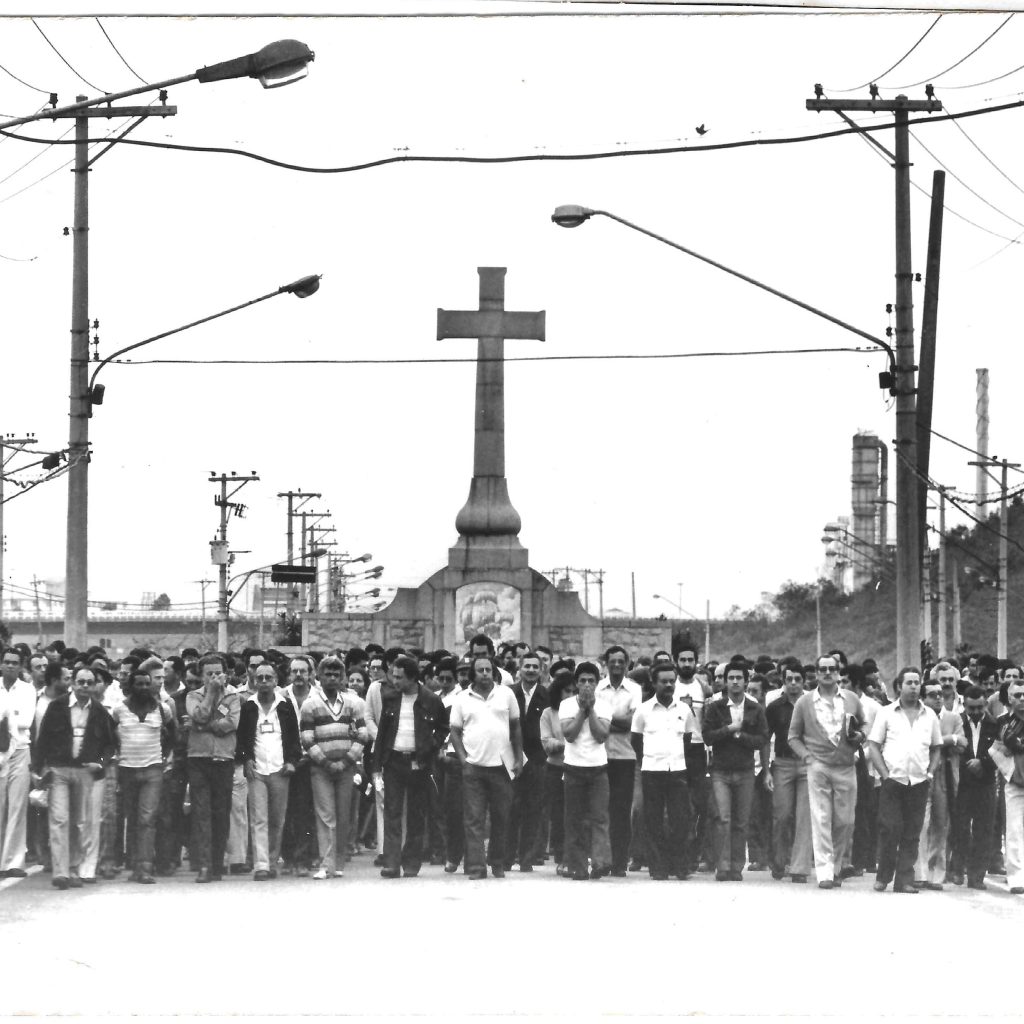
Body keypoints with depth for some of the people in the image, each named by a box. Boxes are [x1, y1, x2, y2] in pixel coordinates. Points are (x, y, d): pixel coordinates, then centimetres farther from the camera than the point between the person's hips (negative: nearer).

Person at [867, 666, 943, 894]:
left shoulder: (929, 715, 11)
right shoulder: (886, 713, 4)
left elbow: (937, 747, 18)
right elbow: (873, 745, 2)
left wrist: (930, 772, 4)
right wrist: (885, 774, -7)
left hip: (919, 782, 3)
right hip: (893, 780, -3)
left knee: (912, 834, 1)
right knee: (890, 829, -8)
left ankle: (904, 880, 5)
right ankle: (883, 876, 6)